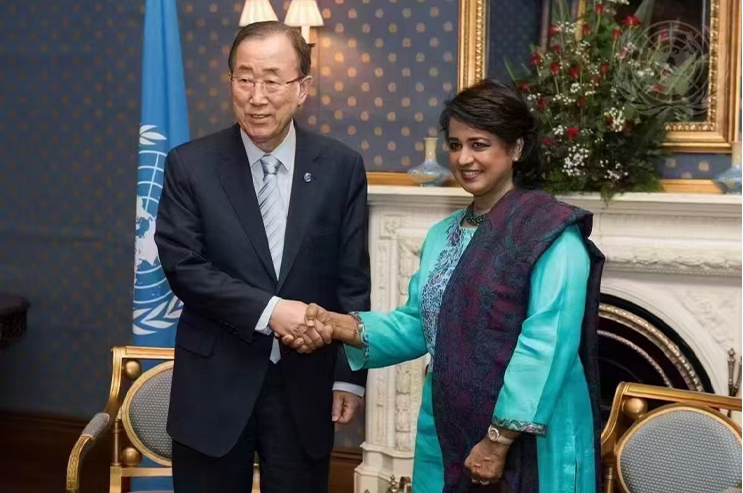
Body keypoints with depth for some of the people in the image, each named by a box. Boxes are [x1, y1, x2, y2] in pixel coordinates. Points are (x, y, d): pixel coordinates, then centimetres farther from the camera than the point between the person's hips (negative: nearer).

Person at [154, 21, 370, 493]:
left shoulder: (341, 166, -2)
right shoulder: (191, 164, -4)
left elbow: (353, 279, 1)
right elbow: (183, 266, -9)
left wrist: (351, 374, -1)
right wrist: (268, 310, -20)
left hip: (305, 384, 1)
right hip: (215, 384, 0)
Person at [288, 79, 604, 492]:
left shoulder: (552, 233, -14)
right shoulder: (442, 235, 11)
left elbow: (546, 343, -20)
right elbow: (418, 324, 8)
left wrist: (499, 440, -20)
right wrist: (341, 326, -7)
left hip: (528, 446, -7)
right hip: (447, 437, 7)